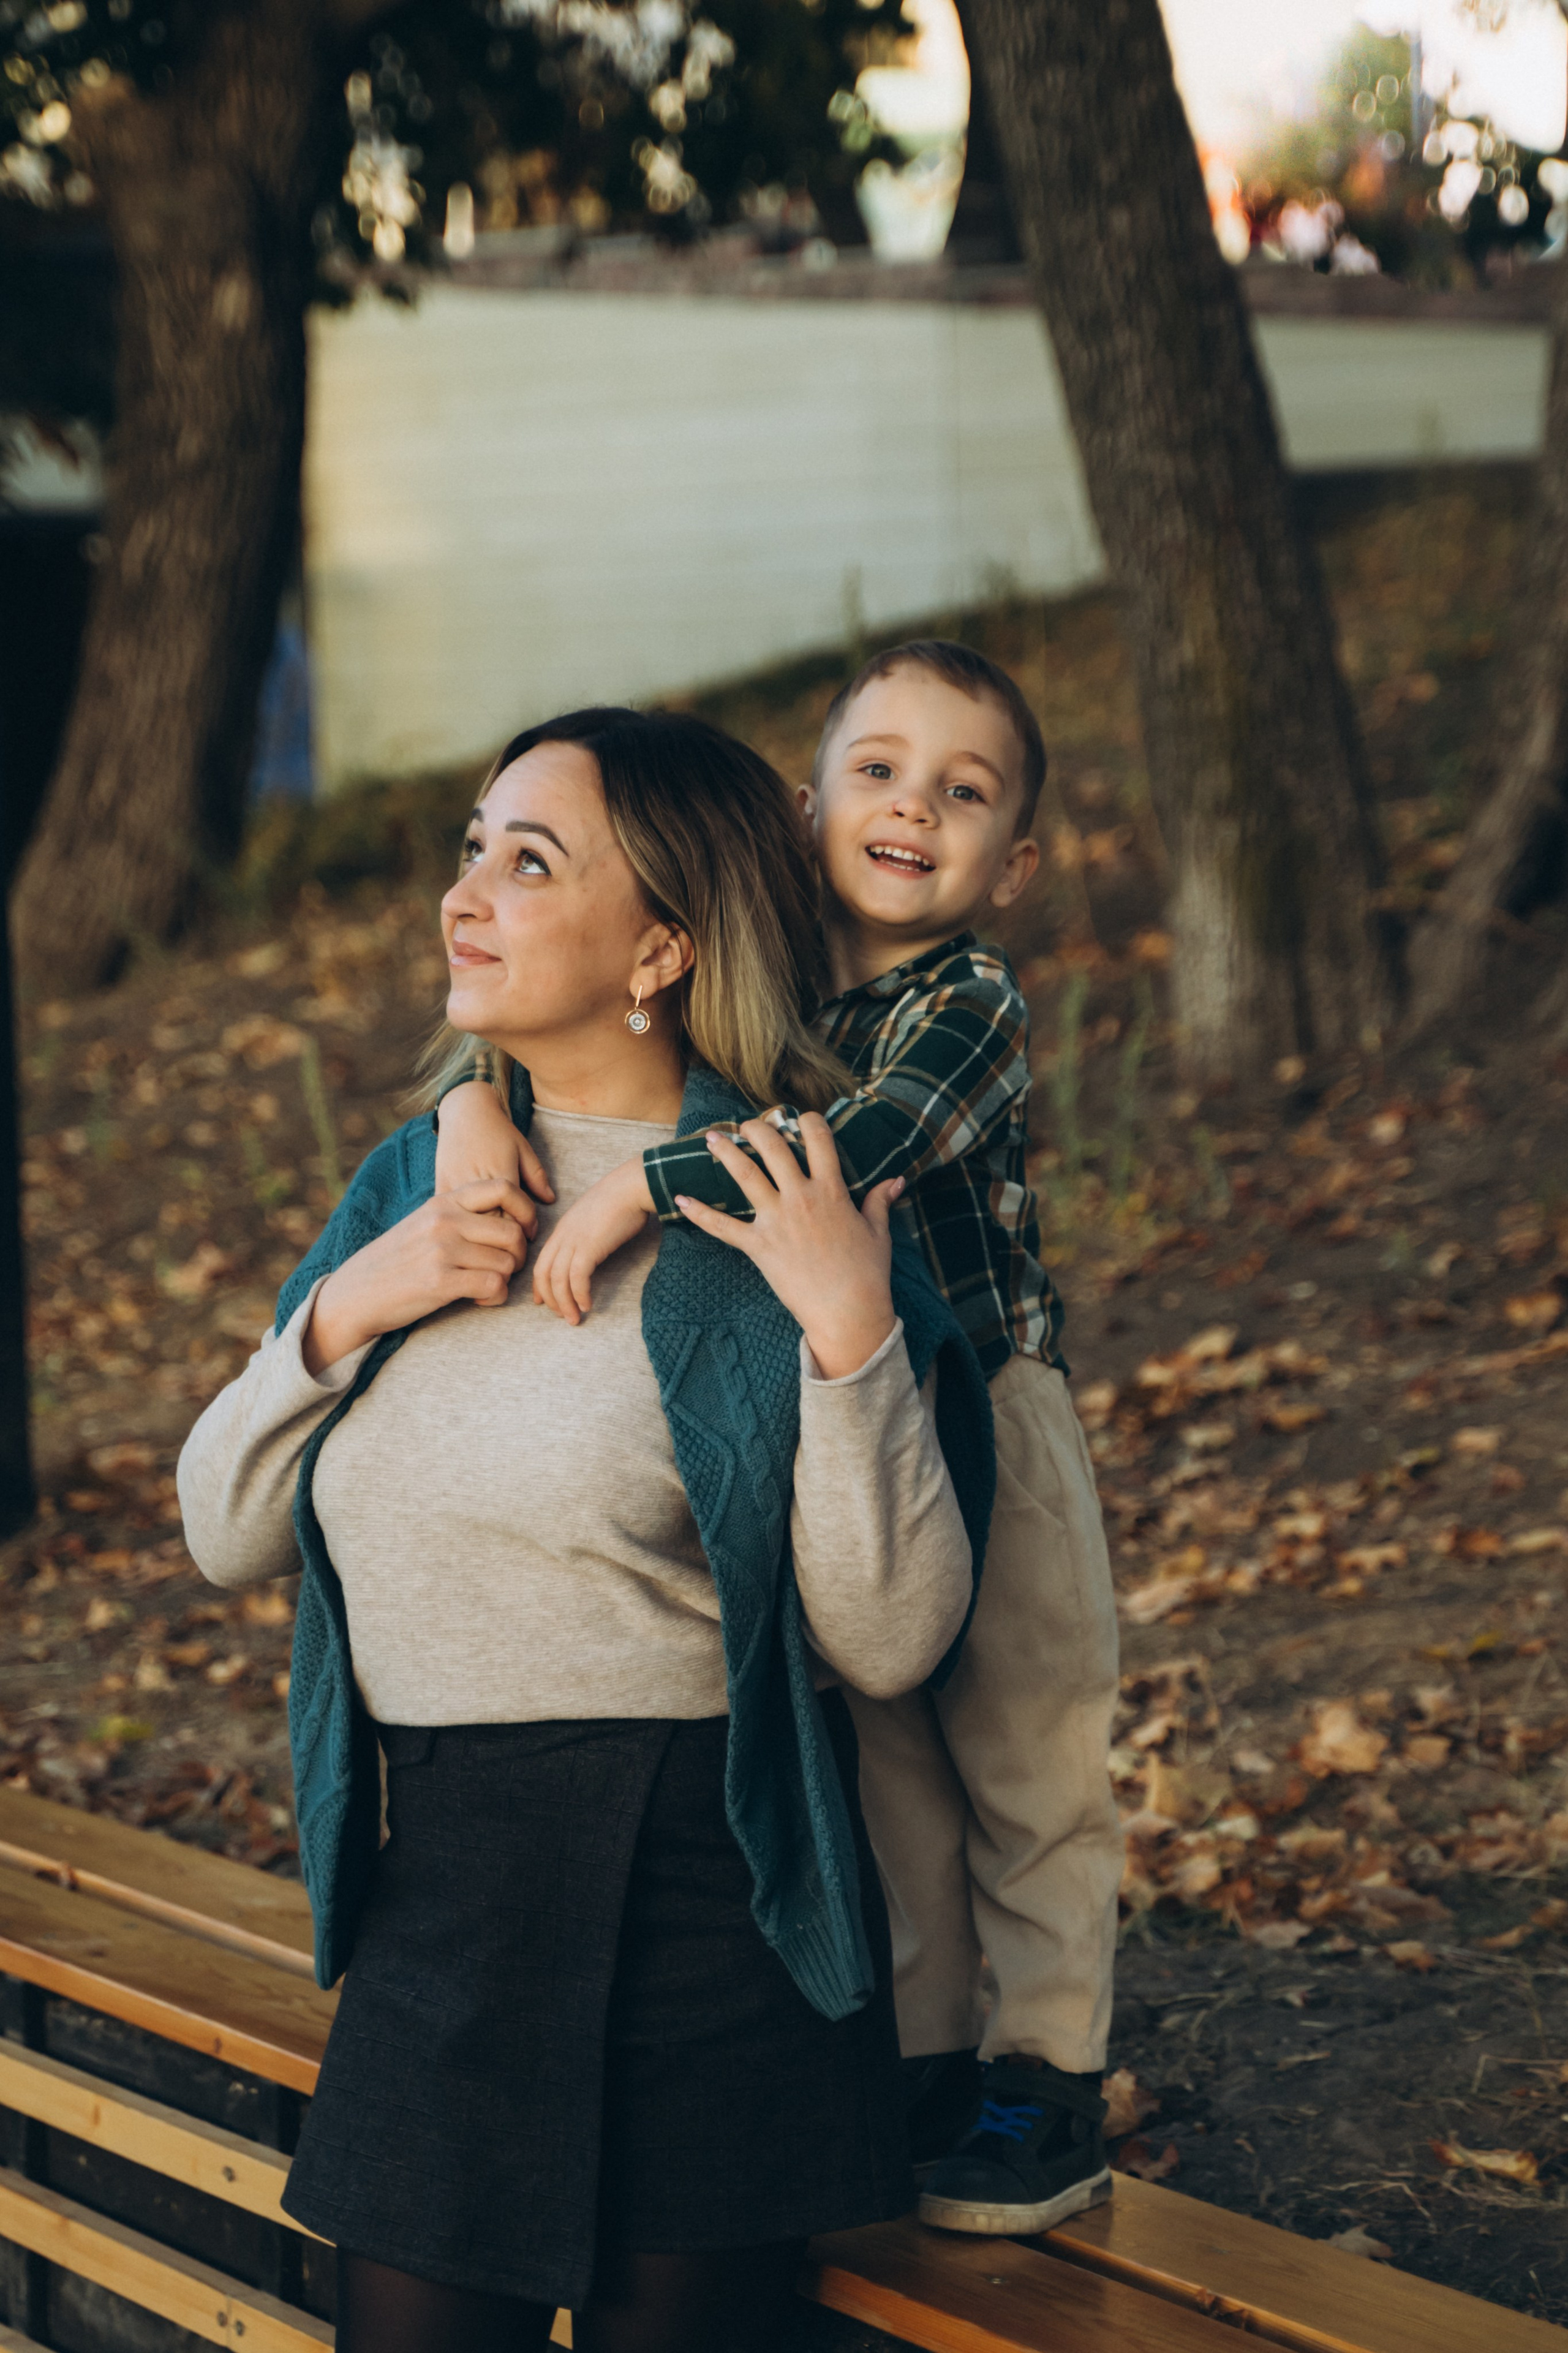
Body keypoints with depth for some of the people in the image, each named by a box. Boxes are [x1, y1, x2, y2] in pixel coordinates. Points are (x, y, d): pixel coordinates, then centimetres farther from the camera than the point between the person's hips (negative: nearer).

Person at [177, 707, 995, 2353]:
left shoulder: (784, 1221, -9)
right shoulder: (417, 1182, 8)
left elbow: (892, 1641, -14)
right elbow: (225, 1534, 9)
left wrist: (852, 1331, -23)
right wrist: (345, 1310, -6)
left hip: (705, 1917, -5)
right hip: (437, 1895, 5)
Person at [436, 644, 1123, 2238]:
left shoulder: (971, 1008, -18)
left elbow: (853, 1144, -35)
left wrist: (633, 1190, -39)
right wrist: (478, 1103, -21)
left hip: (986, 1432, -5)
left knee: (1026, 1772, 5)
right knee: (885, 1775, 15)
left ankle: (1049, 2084, 18)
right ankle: (926, 2053, 28)